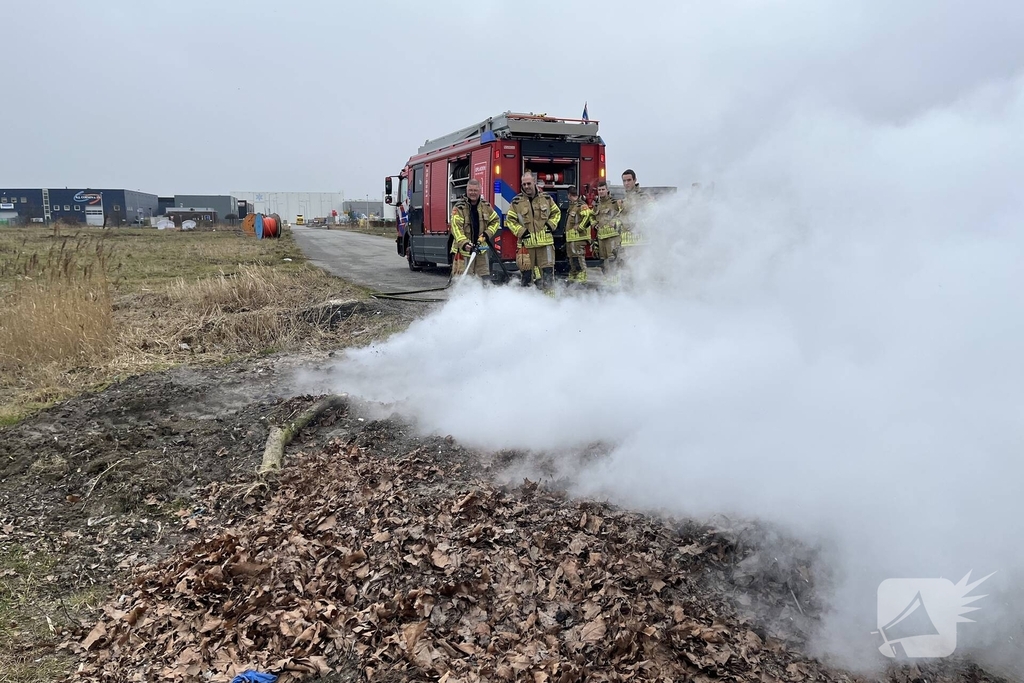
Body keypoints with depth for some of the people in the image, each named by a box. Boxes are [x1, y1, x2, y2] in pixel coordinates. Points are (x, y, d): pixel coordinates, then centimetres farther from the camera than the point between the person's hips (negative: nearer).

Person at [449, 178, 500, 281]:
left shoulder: (486, 206, 7)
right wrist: (464, 243, -34)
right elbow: (456, 227, -19)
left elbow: (495, 221, 18)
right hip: (463, 249, -5)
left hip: (481, 248, 5)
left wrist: (487, 234, 0)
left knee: (485, 279, 13)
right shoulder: (459, 207, -10)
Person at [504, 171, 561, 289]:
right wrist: (520, 231, -7)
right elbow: (509, 220, 4)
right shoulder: (517, 201, -1)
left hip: (545, 241, 1)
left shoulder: (546, 198, 5)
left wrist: (551, 225, 2)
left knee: (548, 271, 1)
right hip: (527, 243, -1)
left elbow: (556, 212, 18)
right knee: (526, 272, 6)